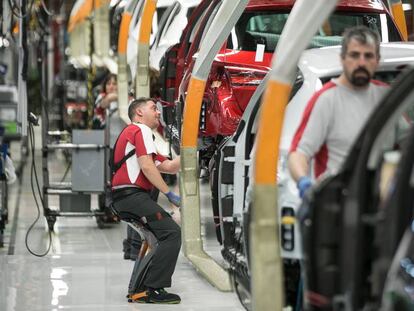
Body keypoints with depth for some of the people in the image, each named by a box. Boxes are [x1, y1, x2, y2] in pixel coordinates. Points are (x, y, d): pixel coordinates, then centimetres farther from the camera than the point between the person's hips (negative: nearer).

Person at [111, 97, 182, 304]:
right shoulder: (141, 130, -1)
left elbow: (169, 166, 25)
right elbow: (147, 167, -15)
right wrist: (169, 194, -13)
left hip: (122, 198, 11)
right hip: (133, 195, -11)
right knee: (172, 233, -15)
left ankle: (140, 287, 13)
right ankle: (152, 289, -20)